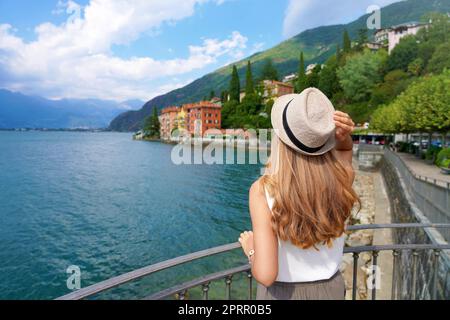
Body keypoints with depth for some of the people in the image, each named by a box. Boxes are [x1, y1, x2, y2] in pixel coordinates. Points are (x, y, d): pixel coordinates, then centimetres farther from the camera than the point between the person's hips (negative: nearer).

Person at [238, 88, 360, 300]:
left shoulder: (263, 190, -30)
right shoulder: (340, 178, -19)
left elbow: (266, 275, -30)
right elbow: (344, 149, 6)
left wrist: (250, 250, -10)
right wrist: (343, 136, -15)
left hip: (282, 294, -2)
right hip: (330, 290, 3)